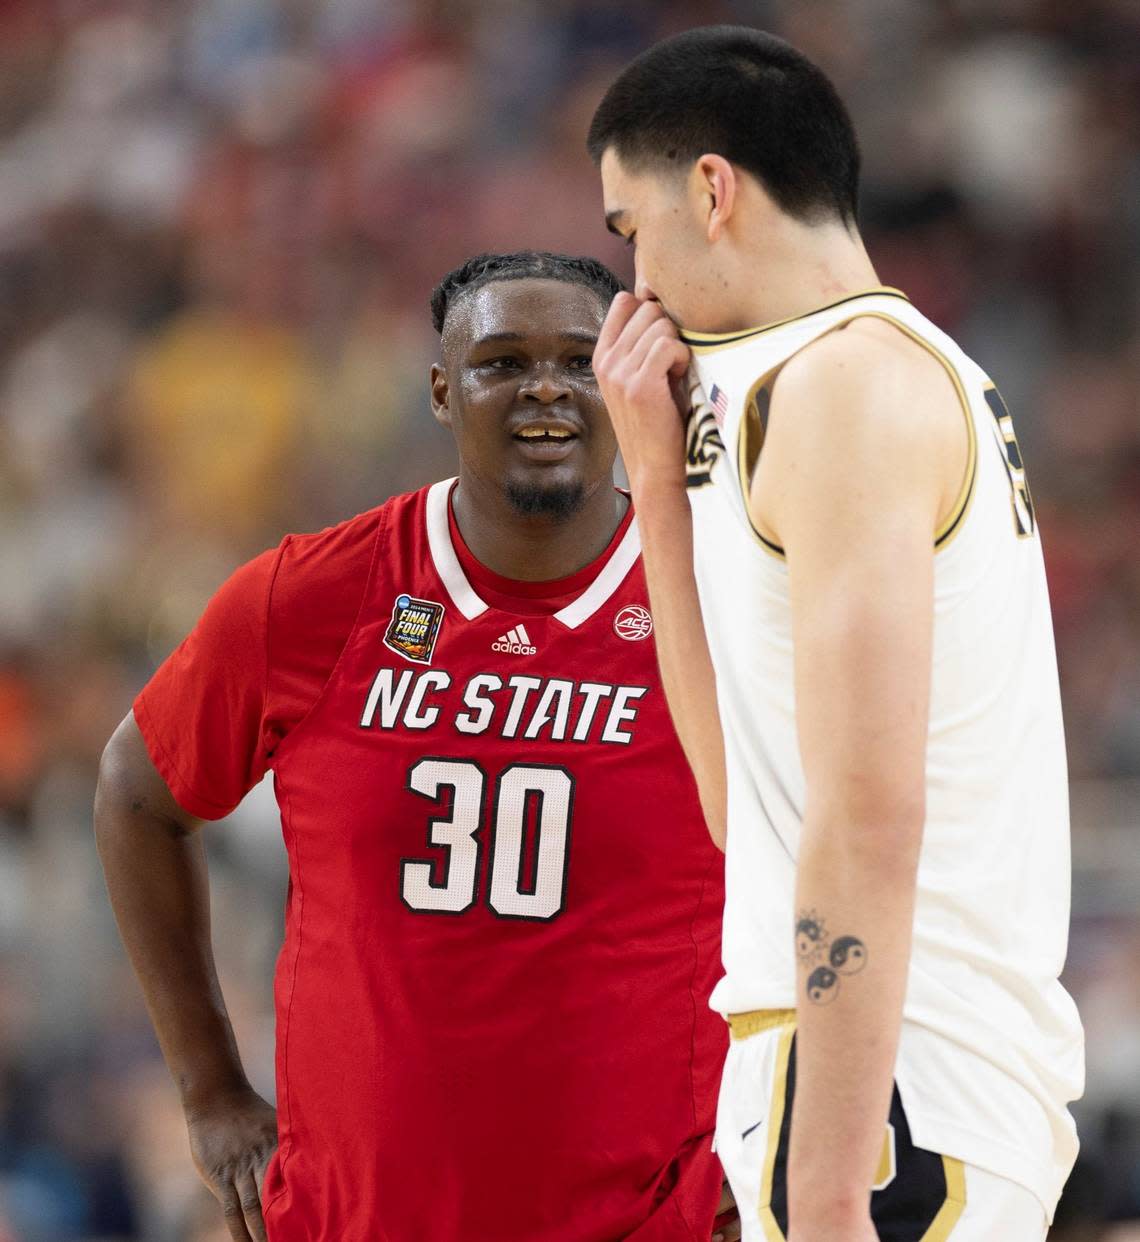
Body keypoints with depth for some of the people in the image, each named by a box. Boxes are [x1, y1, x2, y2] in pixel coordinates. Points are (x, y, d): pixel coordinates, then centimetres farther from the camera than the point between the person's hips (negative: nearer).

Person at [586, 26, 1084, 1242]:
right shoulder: (914, 370, 20)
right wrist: (660, 473, 16)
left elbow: (868, 819, -19)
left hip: (889, 1080, -10)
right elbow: (743, 783, 21)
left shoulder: (844, 378, -11)